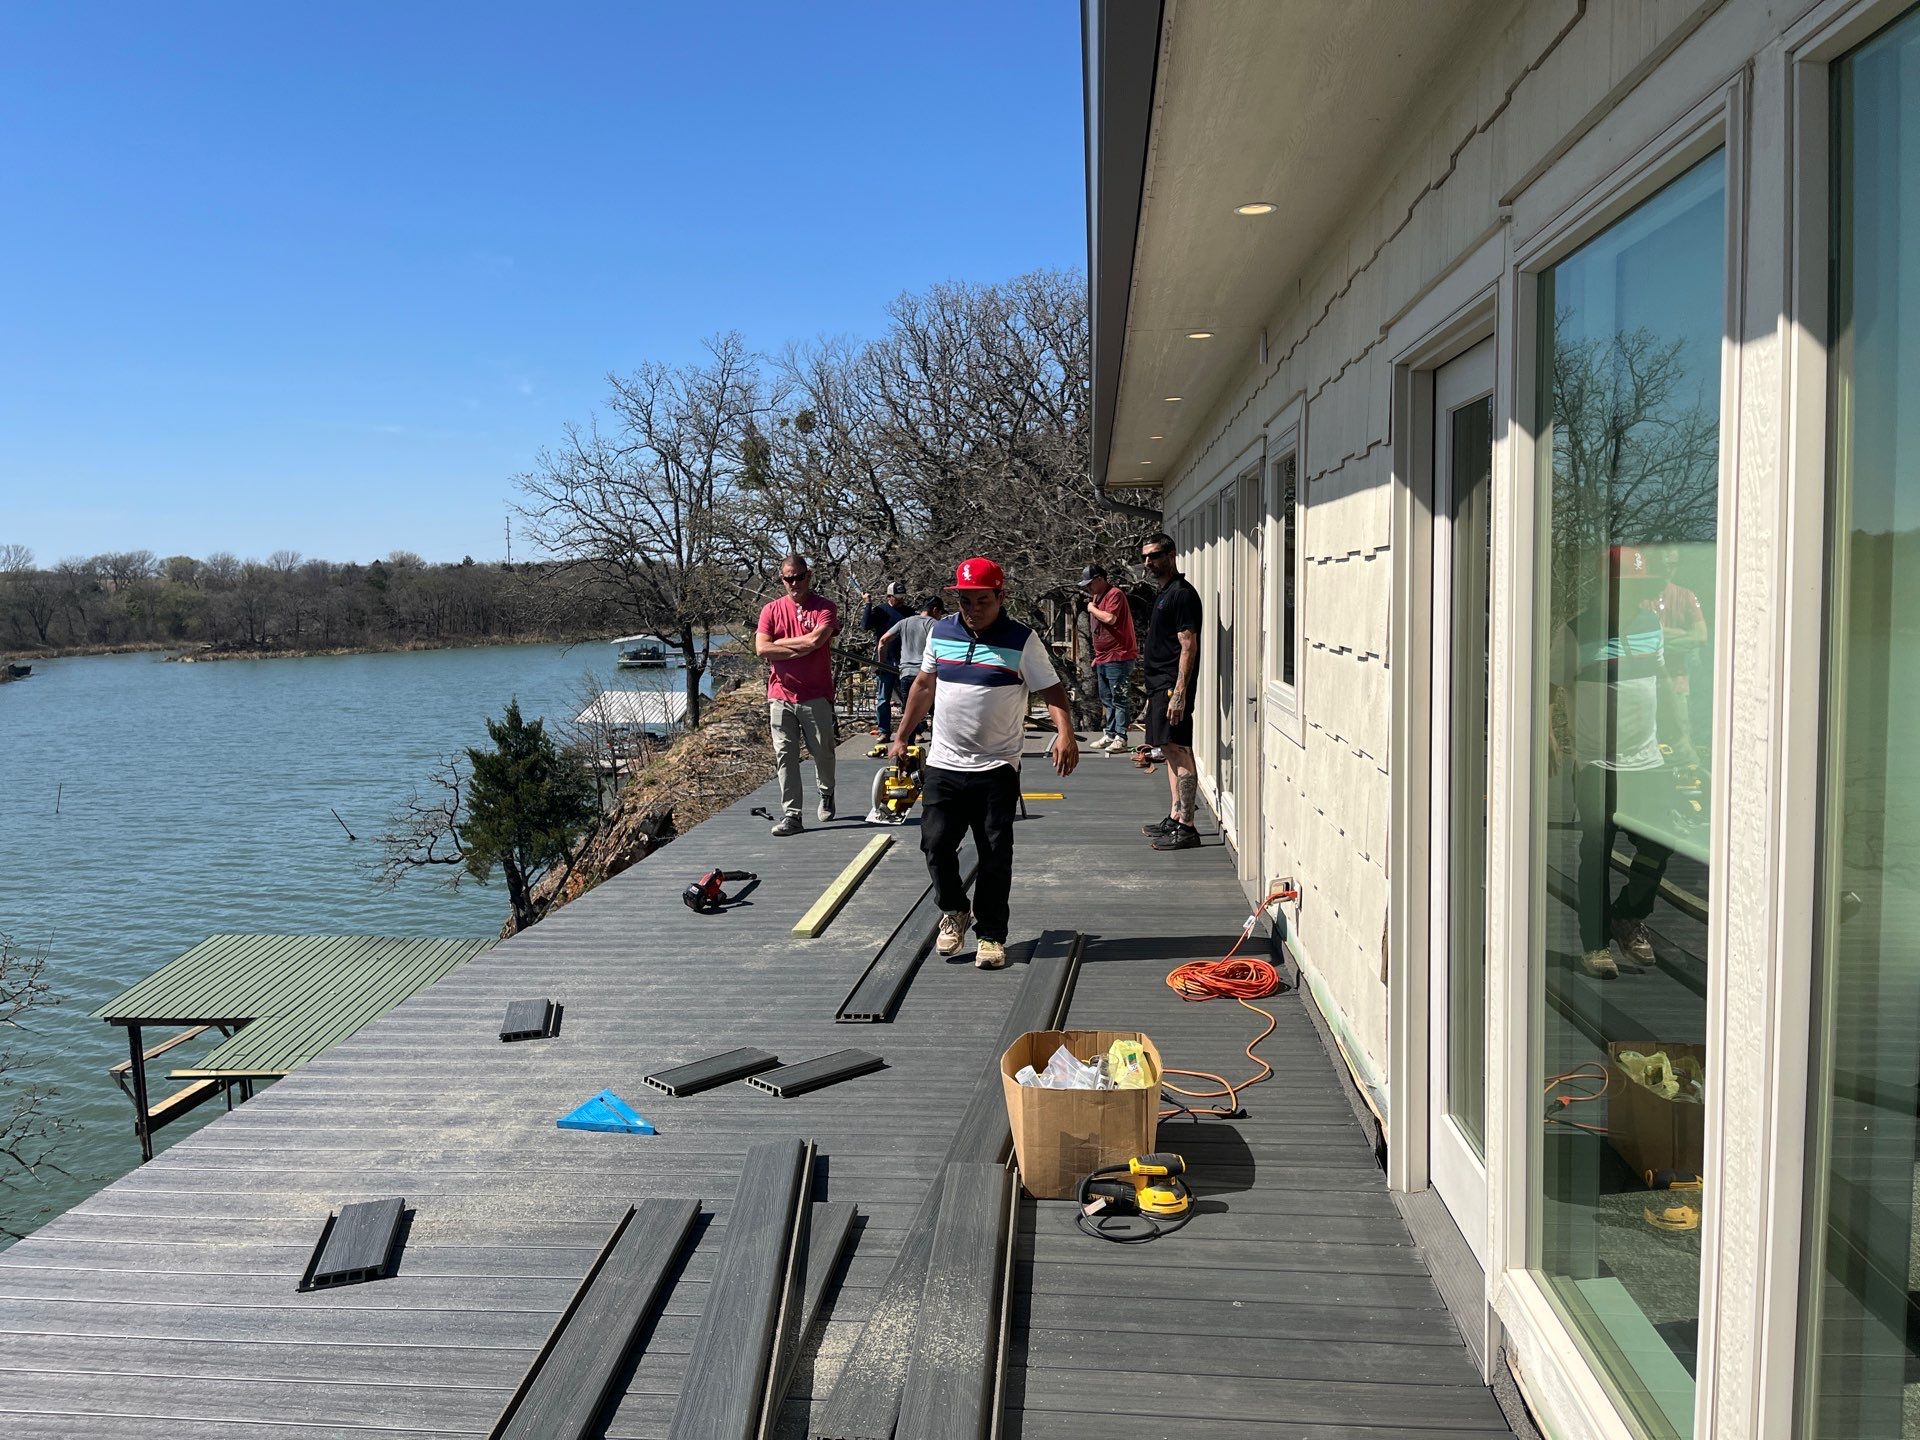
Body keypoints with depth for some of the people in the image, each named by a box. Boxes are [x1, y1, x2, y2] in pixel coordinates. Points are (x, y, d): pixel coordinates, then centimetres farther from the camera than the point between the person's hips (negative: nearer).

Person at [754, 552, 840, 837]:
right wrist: (802, 648, -10)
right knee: (785, 756, -1)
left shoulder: (825, 607, 0)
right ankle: (791, 815, 1)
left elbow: (815, 640, -17)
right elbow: (761, 648, -5)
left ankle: (826, 795, 38)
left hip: (816, 696, -2)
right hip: (780, 696, 2)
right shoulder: (771, 610, 7)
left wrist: (780, 643, -5)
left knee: (823, 752, 10)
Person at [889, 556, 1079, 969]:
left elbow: (1052, 691, -9)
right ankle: (954, 911, 25)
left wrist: (1065, 732, -28)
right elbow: (924, 685, 18)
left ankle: (991, 935, 15)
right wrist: (901, 736, 20)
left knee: (995, 855, 1)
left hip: (997, 769, -3)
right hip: (943, 764, 3)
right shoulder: (940, 632, 6)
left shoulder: (1022, 640, -6)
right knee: (936, 843, -1)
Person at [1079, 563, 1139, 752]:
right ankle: (1110, 735, 21)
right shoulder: (1096, 596, 18)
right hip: (1103, 658, 10)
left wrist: (1092, 609, -10)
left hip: (1118, 657, -10)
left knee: (1118, 699, -8)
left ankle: (1120, 738, -7)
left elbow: (1110, 618, -27)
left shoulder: (1115, 594, -11)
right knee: (1106, 700, 13)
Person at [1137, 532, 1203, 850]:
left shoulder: (1181, 594, -12)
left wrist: (1179, 693, -24)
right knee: (1171, 752, 14)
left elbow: (1188, 646, -18)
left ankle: (1186, 827, -9)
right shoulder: (1163, 593, 19)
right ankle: (1175, 818, 21)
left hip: (1172, 686, -10)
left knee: (1179, 752, -10)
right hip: (1160, 685, 10)